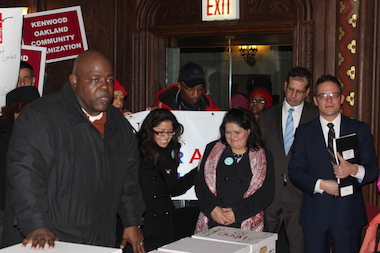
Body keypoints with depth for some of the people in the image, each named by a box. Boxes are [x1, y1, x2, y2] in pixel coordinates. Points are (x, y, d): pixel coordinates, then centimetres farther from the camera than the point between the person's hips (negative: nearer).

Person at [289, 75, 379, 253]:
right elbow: (295, 171, 0)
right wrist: (321, 185, -15)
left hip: (349, 214, 0)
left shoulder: (360, 130, 6)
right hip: (315, 214, 0)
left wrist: (354, 170, -20)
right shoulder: (304, 132, 6)